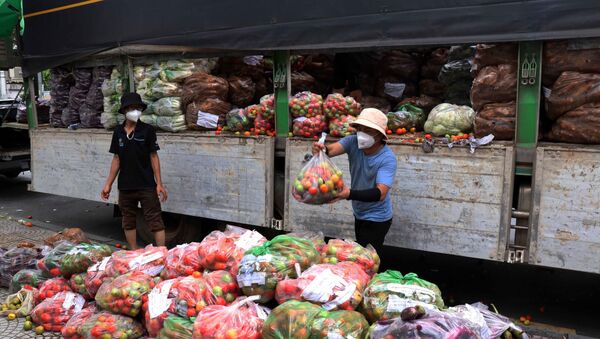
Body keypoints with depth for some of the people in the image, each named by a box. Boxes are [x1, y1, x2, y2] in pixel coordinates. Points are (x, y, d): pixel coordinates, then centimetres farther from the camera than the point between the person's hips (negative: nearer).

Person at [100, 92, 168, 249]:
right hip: (125, 186, 5)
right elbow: (116, 159, 9)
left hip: (146, 185, -4)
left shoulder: (147, 130, -6)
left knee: (155, 221, -4)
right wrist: (108, 184, 8)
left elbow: (154, 157, -5)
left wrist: (159, 183, -10)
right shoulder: (118, 132, 5)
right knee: (128, 222, 13)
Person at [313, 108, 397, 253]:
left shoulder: (387, 159, -27)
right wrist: (322, 149, -54)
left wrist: (350, 194, -51)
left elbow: (380, 193, -37)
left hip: (376, 218, -6)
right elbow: (332, 149, -30)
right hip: (359, 213, 6)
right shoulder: (353, 142, -13)